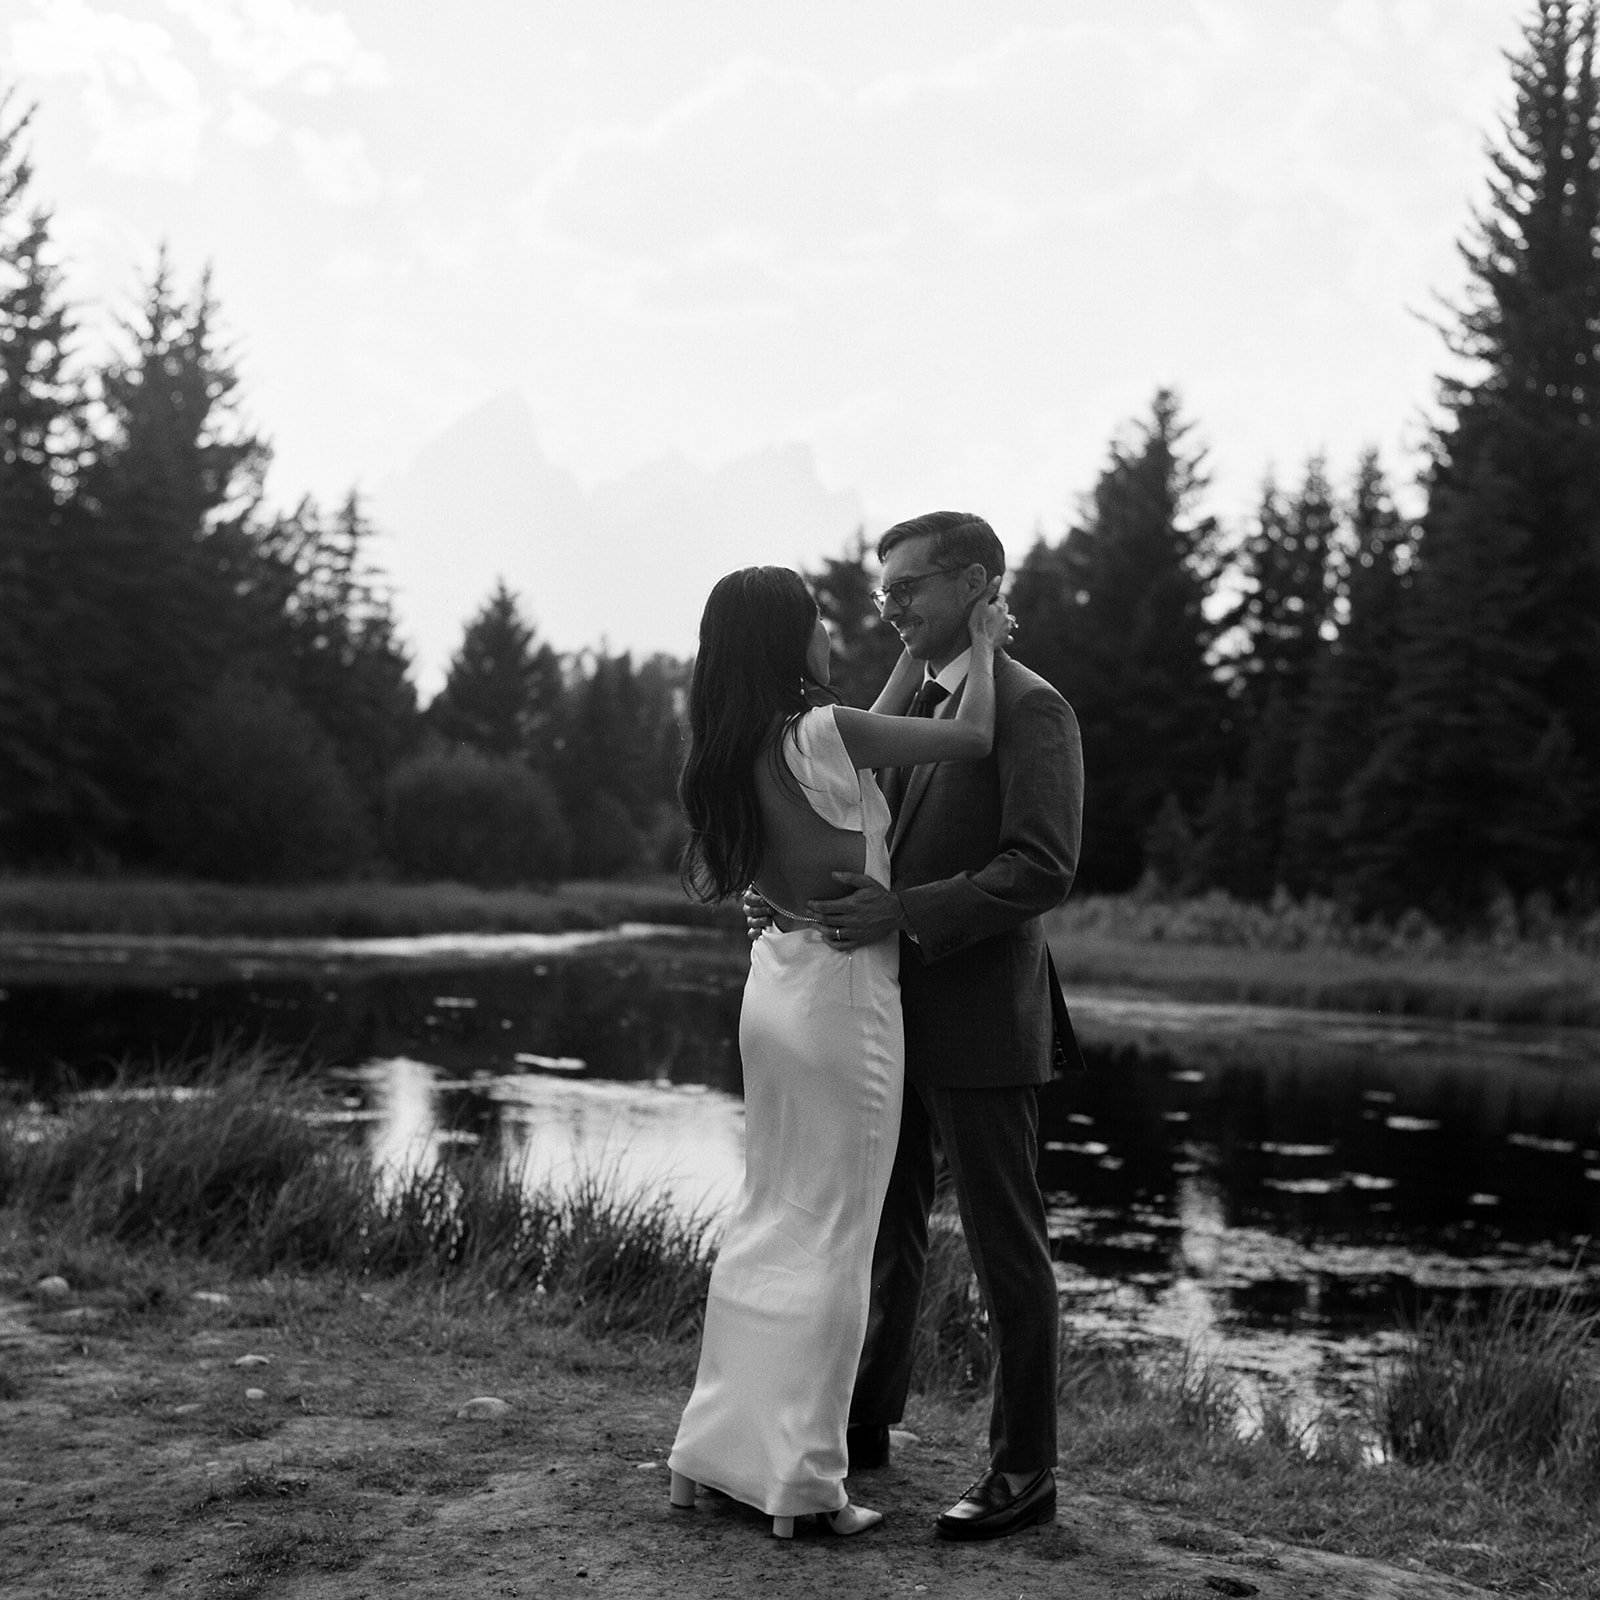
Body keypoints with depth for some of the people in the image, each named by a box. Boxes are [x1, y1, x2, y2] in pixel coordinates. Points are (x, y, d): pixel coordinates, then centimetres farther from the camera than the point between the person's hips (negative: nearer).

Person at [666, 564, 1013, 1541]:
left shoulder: (739, 747, 6)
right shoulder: (819, 732, -17)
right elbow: (974, 738, -12)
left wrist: (922, 651, 25)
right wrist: (981, 643, 4)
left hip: (778, 984, 8)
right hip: (843, 992, -8)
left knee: (769, 1220, 18)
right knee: (834, 1239, 1)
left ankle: (717, 1450, 25)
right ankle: (805, 1484, 9)